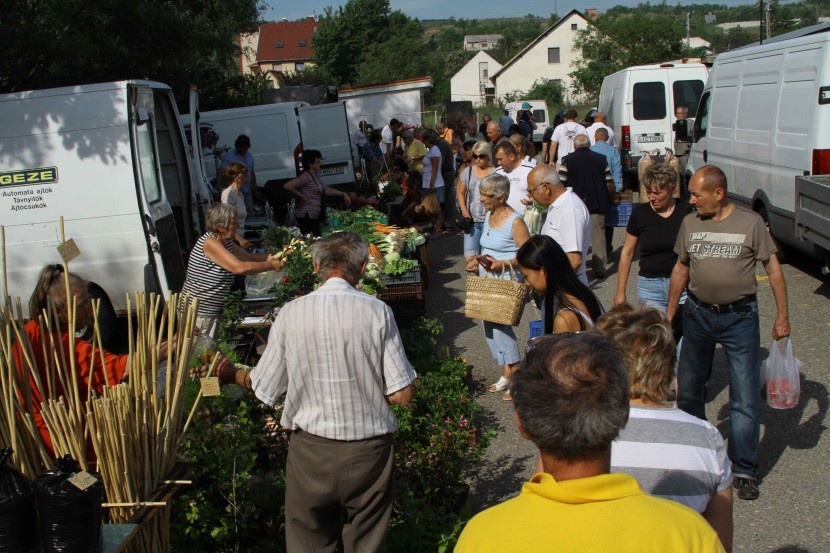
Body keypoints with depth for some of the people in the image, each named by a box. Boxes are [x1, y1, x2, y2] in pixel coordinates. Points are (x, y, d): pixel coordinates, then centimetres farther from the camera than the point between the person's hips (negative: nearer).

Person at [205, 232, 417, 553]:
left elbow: (264, 390, 2)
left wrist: (231, 375, 23)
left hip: (310, 451, 1)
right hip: (368, 451, -1)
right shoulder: (378, 312, -11)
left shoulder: (291, 313, -7)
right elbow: (402, 395, -10)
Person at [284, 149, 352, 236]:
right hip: (307, 217, -10)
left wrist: (343, 194, 13)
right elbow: (287, 186, -22)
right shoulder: (306, 177, -13)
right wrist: (301, 196, -15)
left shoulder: (316, 177, 15)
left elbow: (328, 191, 22)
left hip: (315, 218, 10)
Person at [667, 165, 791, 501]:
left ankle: (744, 471, 11)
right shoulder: (690, 223, 1)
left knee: (746, 398, -1)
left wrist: (782, 315, -4)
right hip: (697, 314, 4)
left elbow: (773, 267, -1)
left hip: (740, 317, -3)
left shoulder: (750, 222, -8)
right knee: (688, 390, 12)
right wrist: (669, 313, 12)